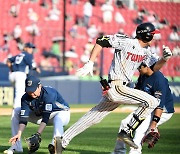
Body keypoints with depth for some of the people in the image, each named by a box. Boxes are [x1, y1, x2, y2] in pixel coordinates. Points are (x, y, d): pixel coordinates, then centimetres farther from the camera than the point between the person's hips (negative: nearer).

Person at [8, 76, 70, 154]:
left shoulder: (49, 94, -33)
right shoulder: (25, 98, -18)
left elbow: (46, 117, -37)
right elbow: (23, 118, -23)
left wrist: (37, 134, -45)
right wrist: (19, 133, -40)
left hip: (61, 113, -6)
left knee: (58, 120, -42)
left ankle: (55, 144, -59)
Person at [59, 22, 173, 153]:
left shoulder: (146, 52, 12)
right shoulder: (126, 42, -12)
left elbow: (155, 68, 18)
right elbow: (100, 41, -8)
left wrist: (165, 59, -3)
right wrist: (90, 63, -13)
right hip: (116, 87, -9)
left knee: (93, 117, 10)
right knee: (152, 102, -13)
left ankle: (63, 140, 14)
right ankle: (127, 132, -10)